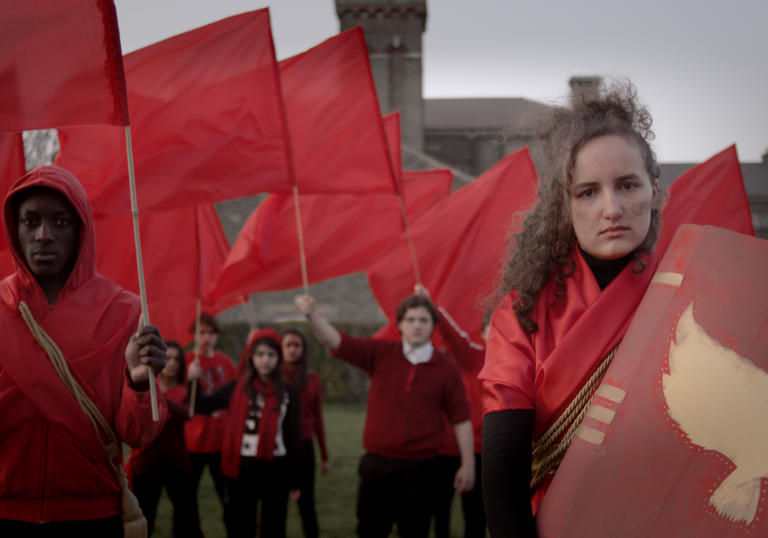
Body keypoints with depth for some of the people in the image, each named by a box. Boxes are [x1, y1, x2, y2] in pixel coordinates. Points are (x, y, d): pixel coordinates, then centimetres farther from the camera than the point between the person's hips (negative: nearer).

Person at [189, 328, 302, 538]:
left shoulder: (289, 392, 0)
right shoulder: (236, 387, 2)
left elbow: (294, 437, 3)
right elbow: (203, 406, 2)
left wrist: (294, 481, 4)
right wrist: (193, 381, -16)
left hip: (275, 471, -1)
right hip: (241, 469, 1)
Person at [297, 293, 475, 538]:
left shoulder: (446, 368, -1)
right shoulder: (380, 353, 1)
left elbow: (460, 418, 2)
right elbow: (336, 341, -9)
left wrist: (468, 464, 0)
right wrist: (312, 315, -28)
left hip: (420, 467, -1)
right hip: (377, 463, 1)